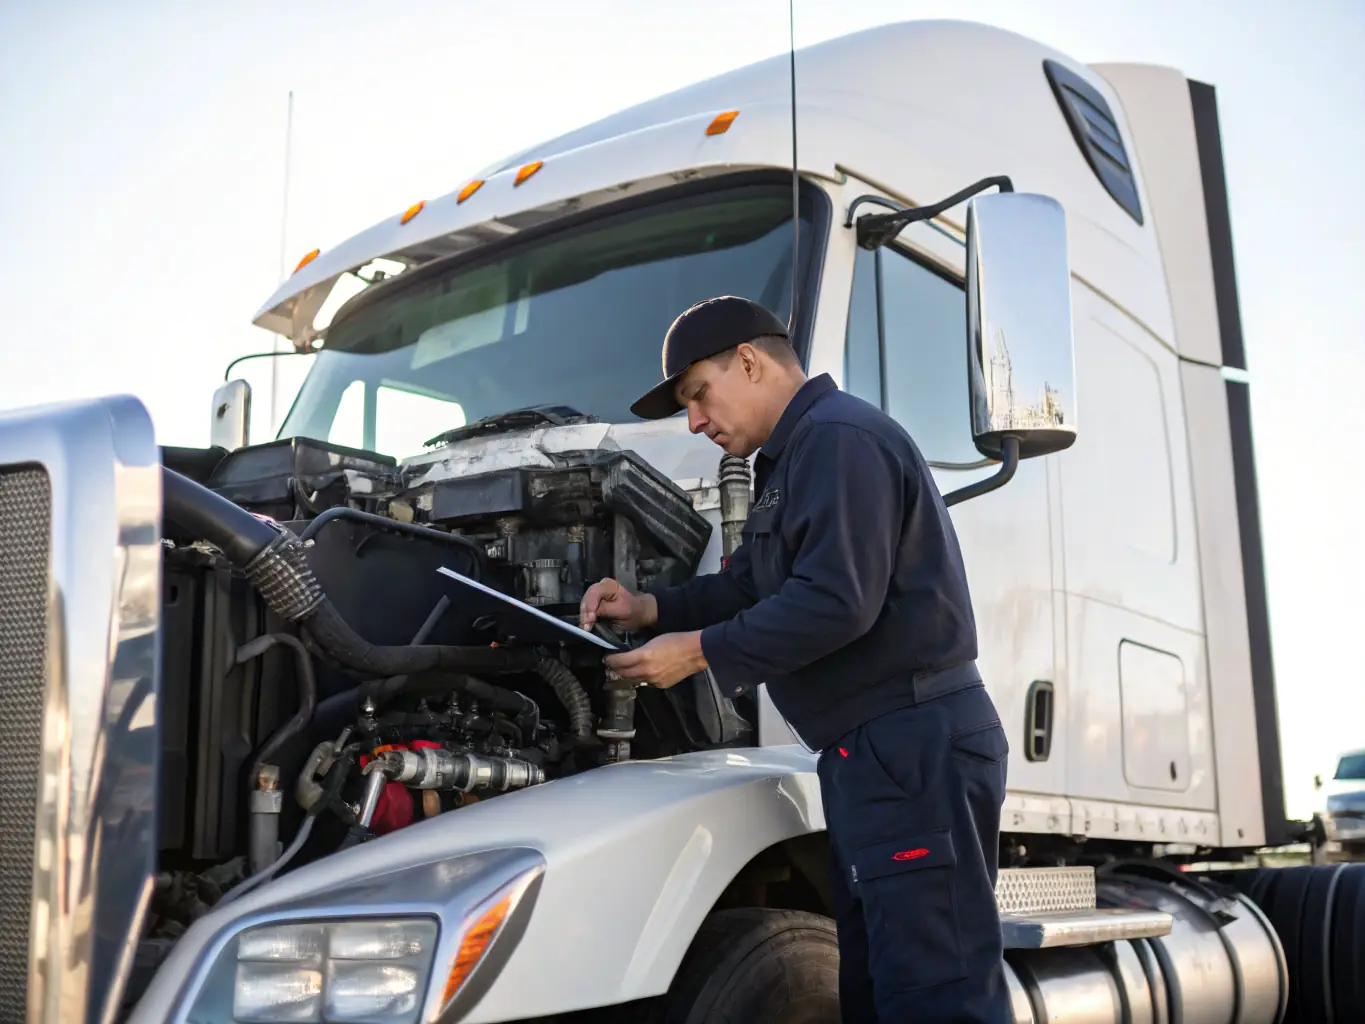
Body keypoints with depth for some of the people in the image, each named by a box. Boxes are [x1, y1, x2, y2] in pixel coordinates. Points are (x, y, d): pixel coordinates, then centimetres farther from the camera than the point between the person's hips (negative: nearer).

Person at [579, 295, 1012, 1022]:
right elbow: (752, 587, 26)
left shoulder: (838, 438, -13)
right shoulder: (796, 457, 23)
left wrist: (700, 651, -15)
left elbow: (834, 602, -23)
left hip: (913, 745, -11)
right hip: (876, 750, 11)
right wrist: (653, 609, 10)